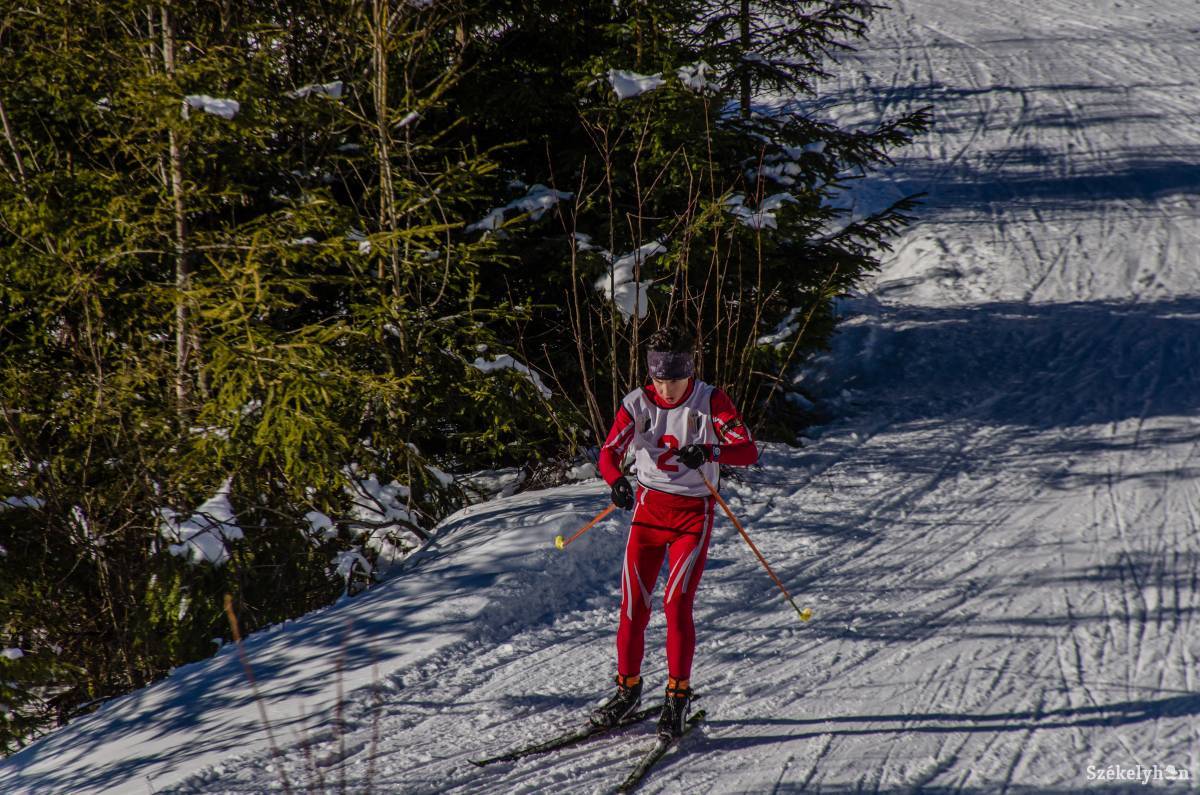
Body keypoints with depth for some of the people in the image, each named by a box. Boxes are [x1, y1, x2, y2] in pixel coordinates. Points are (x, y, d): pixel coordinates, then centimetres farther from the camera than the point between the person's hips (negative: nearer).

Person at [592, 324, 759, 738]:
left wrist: (708, 452, -39)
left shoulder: (711, 401, -10)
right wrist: (616, 481, -34)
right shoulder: (637, 404, -4)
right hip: (648, 507, 3)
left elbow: (748, 451, -19)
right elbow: (609, 453, -11)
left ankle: (678, 696, 0)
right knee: (633, 603, 1)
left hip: (693, 514, -3)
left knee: (677, 603, -13)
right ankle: (628, 689, 18)